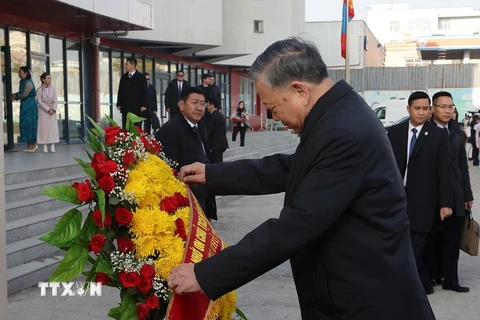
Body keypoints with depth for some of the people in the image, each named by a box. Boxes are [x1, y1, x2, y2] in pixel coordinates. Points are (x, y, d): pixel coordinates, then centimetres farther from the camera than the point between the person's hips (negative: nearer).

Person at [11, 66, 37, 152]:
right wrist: (14, 95, -3)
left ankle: (34, 144, 7)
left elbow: (24, 94, -18)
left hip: (30, 105, -9)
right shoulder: (22, 82, 12)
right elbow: (21, 93, 16)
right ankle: (29, 145, 16)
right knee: (25, 124, 9)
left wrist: (15, 97, -5)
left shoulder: (29, 83, -14)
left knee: (31, 124, -3)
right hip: (24, 106, 9)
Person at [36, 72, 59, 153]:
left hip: (52, 111, 3)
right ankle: (45, 146, 2)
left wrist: (53, 109, -10)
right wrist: (48, 110, -14)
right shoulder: (39, 90, -5)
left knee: (53, 127, -1)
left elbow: (55, 100, 4)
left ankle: (52, 146, 3)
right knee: (44, 127, -2)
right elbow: (39, 102, -8)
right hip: (43, 111, -3)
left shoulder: (53, 89, 4)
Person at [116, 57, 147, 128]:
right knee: (125, 128, 2)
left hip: (136, 107, -4)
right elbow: (120, 91, 14)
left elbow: (144, 92, -4)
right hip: (125, 107, 4)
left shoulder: (141, 77, 0)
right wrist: (119, 104, 8)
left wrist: (143, 105, -11)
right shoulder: (123, 77, 13)